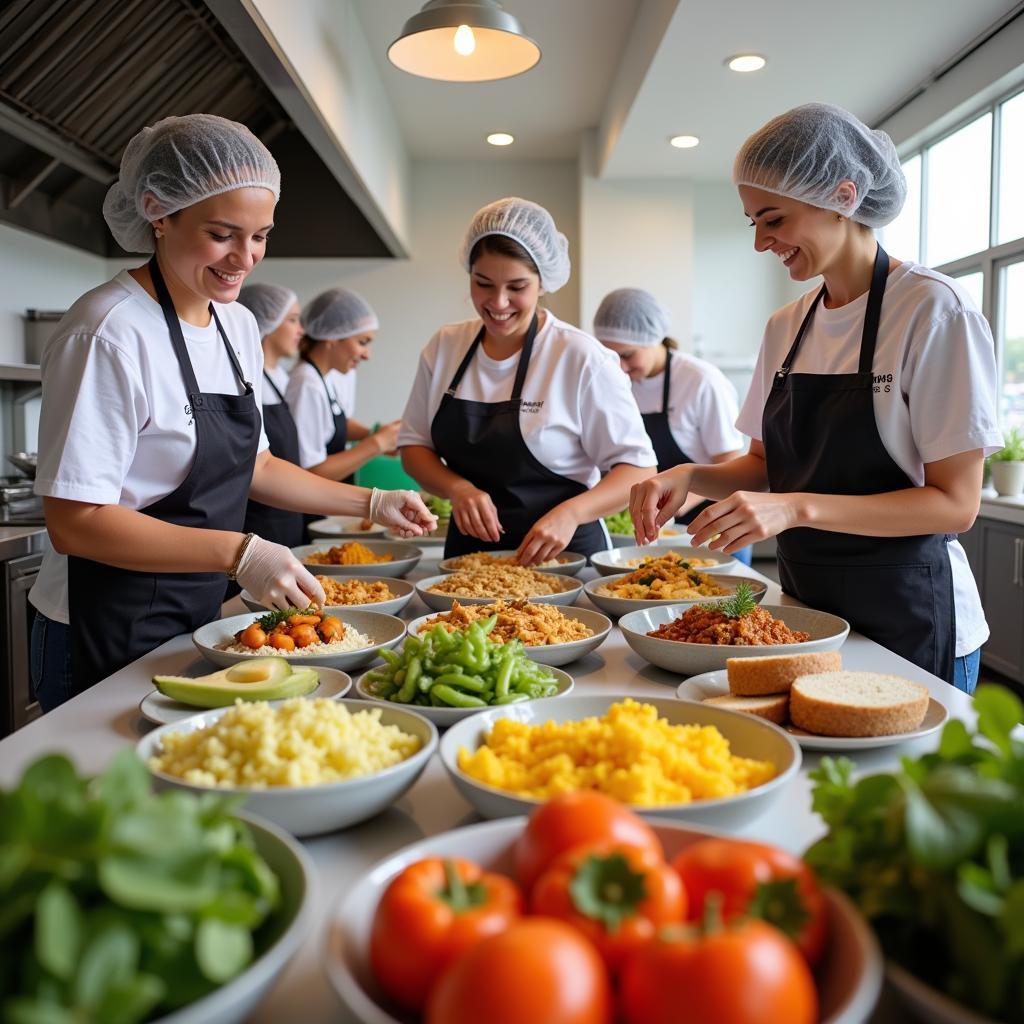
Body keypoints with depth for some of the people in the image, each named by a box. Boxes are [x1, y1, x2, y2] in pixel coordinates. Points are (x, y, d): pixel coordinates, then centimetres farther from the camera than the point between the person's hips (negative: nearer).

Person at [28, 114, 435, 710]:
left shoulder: (239, 325, 4)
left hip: (194, 620, 8)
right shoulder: (111, 334, -21)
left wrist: (371, 503, 5)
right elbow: (75, 522, -23)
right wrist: (239, 553, -30)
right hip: (106, 641, -8)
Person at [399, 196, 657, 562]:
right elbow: (414, 444, 10)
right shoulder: (444, 347, 4)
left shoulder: (580, 358, -8)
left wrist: (571, 513, -23)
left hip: (562, 556, -3)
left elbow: (637, 467, -7)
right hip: (468, 551, 3)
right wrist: (458, 488, -10)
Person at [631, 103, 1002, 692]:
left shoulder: (934, 310, -14)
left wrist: (796, 508, -28)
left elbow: (955, 503, -17)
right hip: (806, 600, 6)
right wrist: (691, 477, -9)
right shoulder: (787, 327, 5)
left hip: (907, 615, -6)